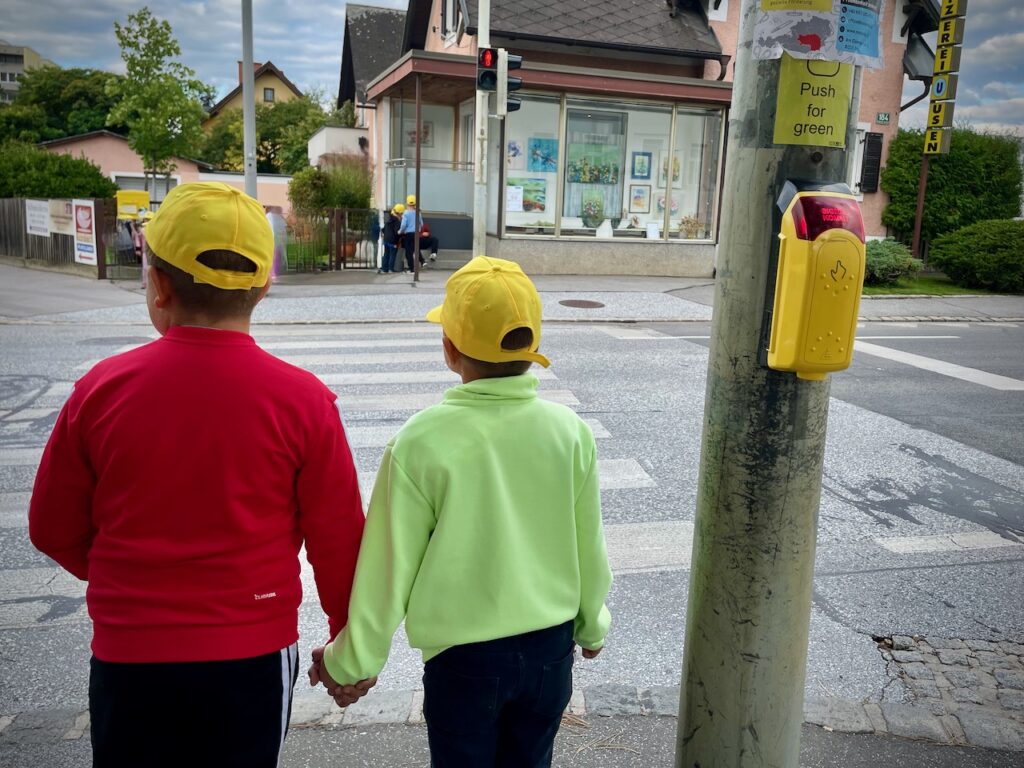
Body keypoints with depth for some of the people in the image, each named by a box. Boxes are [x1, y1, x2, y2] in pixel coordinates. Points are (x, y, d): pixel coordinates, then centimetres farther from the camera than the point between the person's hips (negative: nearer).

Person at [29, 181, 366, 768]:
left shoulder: (102, 389, -10)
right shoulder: (302, 399, -15)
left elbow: (55, 530, 2)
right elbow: (337, 540, -8)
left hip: (127, 658, 1)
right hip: (252, 657, -1)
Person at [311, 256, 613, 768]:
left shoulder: (422, 441, -19)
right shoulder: (570, 431, -11)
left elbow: (390, 564, -12)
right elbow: (590, 551, -1)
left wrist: (353, 660, 2)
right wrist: (592, 626, 17)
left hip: (464, 657, -3)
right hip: (551, 647, 3)